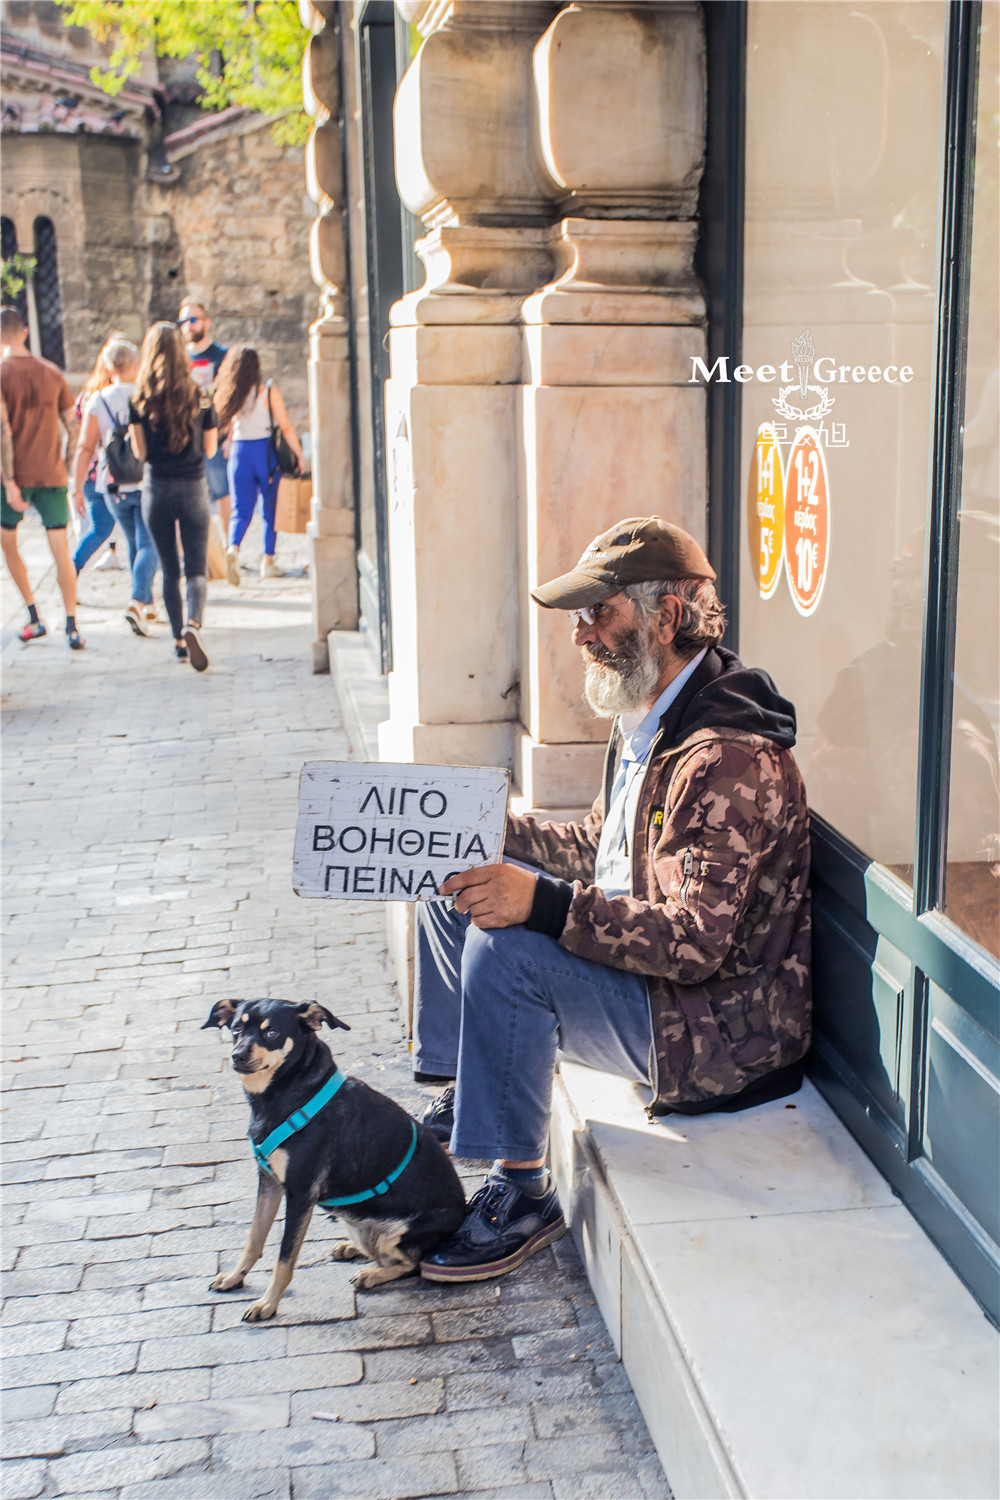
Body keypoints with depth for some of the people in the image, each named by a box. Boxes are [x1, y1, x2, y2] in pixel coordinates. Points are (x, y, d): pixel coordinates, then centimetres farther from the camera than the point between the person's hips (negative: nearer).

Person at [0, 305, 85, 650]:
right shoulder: (52, 372, 6)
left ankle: (34, 618, 16)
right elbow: (73, 426, 8)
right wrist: (71, 472, 21)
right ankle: (72, 627, -6)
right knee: (61, 550, 1)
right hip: (52, 474, 3)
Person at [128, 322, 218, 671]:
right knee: (196, 569, 2)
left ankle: (179, 640, 17)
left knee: (170, 570, 13)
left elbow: (140, 451, -6)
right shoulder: (200, 397, -3)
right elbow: (210, 449, 2)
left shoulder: (139, 400, -5)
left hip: (156, 489, 1)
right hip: (193, 487, 0)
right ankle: (194, 624, -25)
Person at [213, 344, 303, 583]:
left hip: (239, 452, 2)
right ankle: (268, 562, 15)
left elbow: (222, 427, 3)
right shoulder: (268, 392, -9)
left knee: (241, 510, 8)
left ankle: (233, 548, -19)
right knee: (270, 508, 12)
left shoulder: (227, 394, -1)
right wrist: (299, 455, 1)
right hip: (266, 451, -2)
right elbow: (286, 428, -8)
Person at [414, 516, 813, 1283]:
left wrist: (544, 904, -37)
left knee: (505, 948, -29)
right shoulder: (648, 719, 6)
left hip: (717, 1032, -10)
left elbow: (697, 941, -32)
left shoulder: (730, 759, -26)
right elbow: (602, 846, 19)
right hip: (644, 959, 10)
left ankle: (523, 1193, -14)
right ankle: (461, 1096, 24)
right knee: (454, 893, 12)